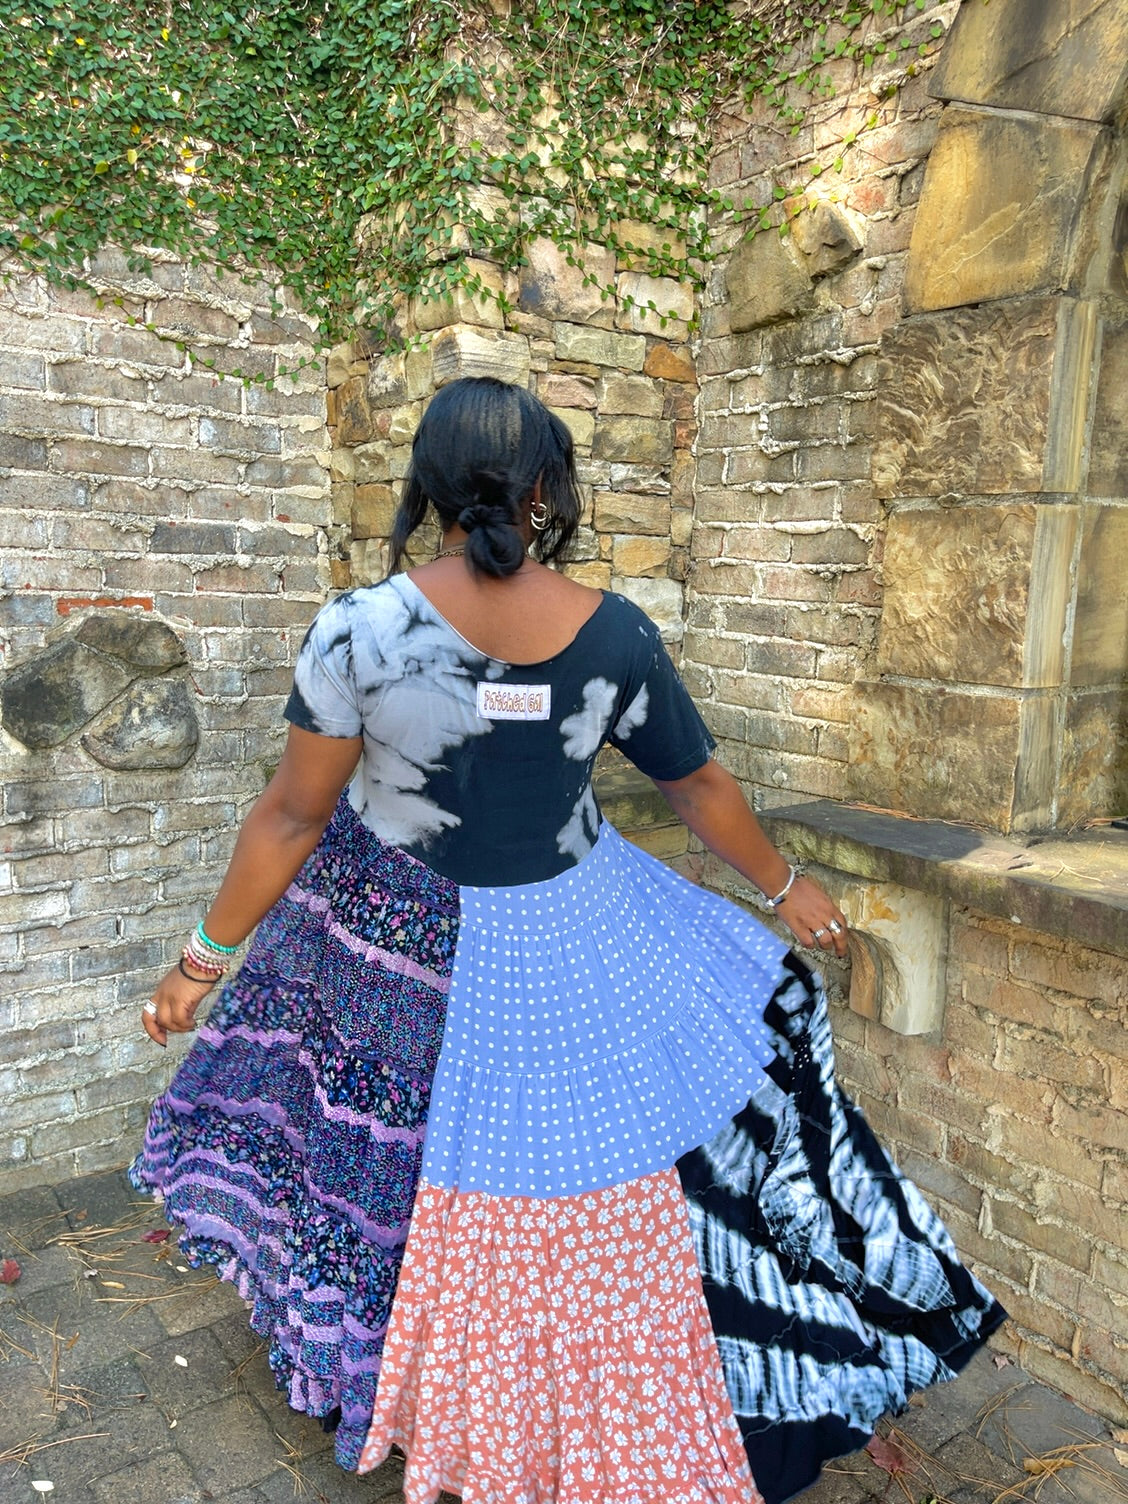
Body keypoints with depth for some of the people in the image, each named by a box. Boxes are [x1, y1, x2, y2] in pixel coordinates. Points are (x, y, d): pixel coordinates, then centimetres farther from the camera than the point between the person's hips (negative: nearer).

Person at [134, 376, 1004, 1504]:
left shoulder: (360, 629, -19)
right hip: (560, 944, 1)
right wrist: (783, 888, 17)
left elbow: (292, 818, -13)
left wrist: (205, 959, 2)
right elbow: (701, 789, -1)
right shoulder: (615, 635, -13)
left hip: (388, 933, 0)